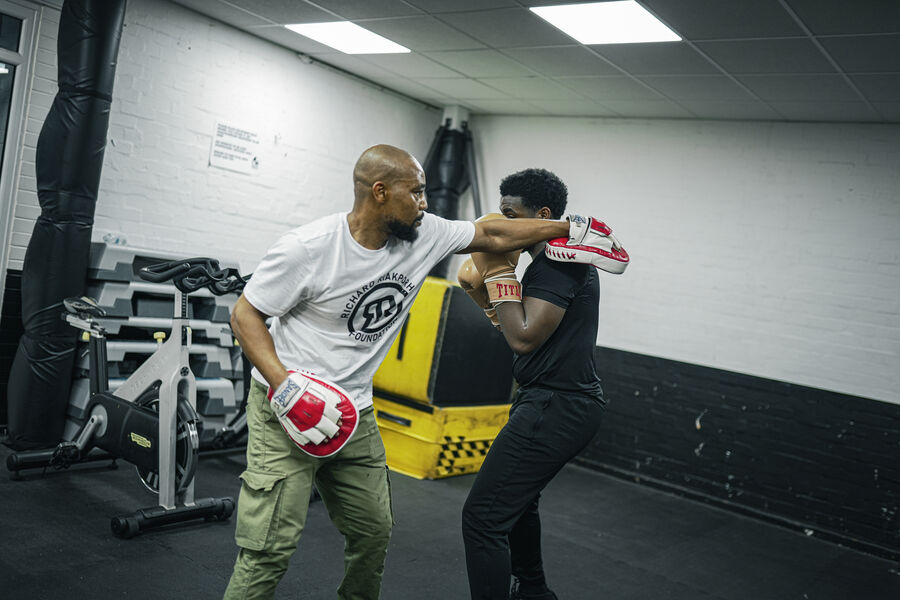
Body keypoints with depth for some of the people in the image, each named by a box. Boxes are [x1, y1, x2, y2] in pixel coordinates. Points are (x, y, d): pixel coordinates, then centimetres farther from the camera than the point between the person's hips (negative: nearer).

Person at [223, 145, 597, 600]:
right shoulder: (308, 247, -18)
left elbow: (493, 235, 7)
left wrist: (574, 229, 8)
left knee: (374, 532, 13)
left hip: (356, 416, 6)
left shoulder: (425, 234, -3)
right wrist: (284, 385, -24)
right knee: (272, 547, -8)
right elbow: (245, 314, -10)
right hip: (288, 408, -6)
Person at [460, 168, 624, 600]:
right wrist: (483, 291, 6)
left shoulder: (557, 263, -18)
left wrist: (501, 272, -16)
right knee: (516, 499, 29)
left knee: (483, 516, -12)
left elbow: (524, 338, -25)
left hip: (556, 407, -12)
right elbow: (522, 330, 18)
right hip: (561, 401, 12)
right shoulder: (561, 257, 15)